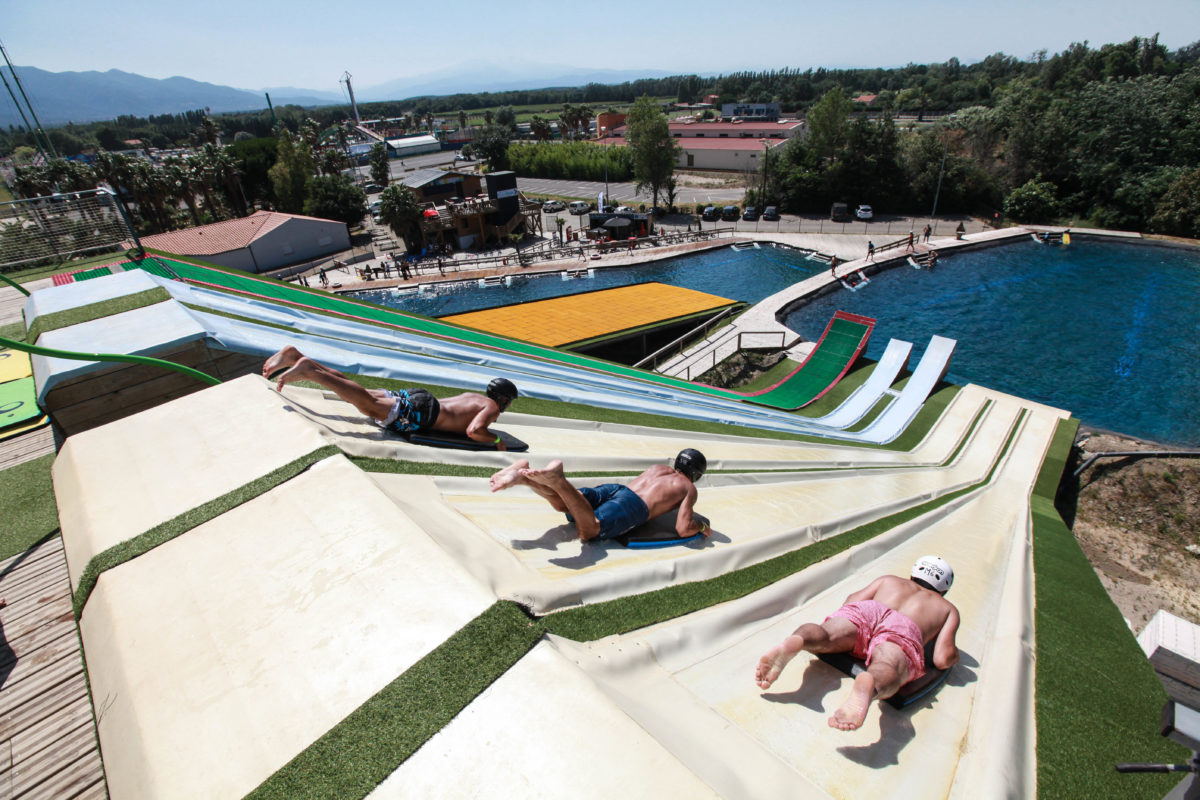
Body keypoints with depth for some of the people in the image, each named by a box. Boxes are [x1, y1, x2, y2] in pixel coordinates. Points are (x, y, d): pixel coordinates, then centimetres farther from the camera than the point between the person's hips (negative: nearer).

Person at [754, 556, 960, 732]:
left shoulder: (889, 580, 42)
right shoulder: (949, 609, 37)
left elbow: (850, 601, 30)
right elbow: (942, 660, 20)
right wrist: (955, 653, 42)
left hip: (867, 609, 2)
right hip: (905, 630, -2)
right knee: (887, 669, -31)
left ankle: (794, 642, -53)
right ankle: (868, 685, -65)